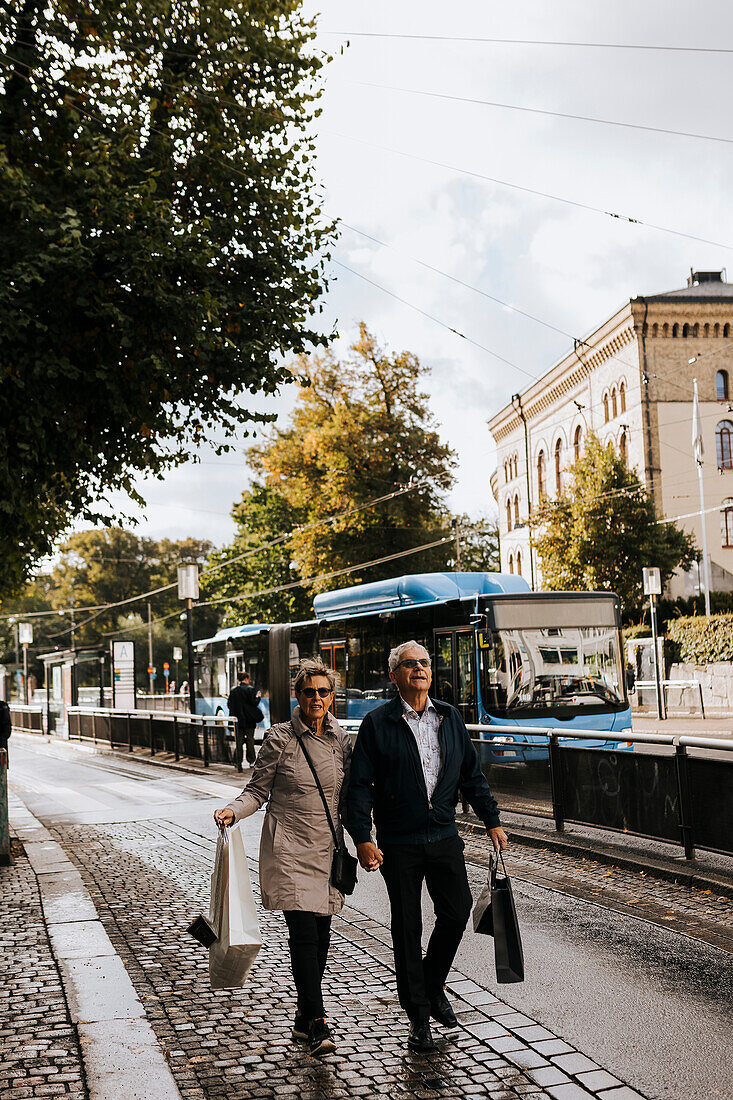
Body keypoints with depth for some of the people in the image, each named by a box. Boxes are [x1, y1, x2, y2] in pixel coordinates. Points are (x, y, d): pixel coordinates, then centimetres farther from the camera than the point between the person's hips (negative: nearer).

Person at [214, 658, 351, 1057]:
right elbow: (258, 790, -2)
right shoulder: (280, 739, -7)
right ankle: (317, 1023, -6)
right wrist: (232, 811, -20)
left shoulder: (341, 740, 5)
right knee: (304, 934, -12)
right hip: (288, 850, -4)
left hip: (327, 851, 5)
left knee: (321, 937, 8)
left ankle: (304, 1016, 23)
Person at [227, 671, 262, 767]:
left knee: (239, 741, 7)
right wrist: (258, 697, 6)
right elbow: (254, 703, -12)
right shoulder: (250, 689, -10)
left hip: (237, 719, 3)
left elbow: (229, 704, 5)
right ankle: (251, 760, 11)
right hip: (249, 720, -3)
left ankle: (238, 761, 4)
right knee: (250, 741, 7)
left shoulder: (233, 690, 2)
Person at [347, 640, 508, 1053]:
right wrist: (363, 839, -14)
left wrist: (492, 820, 8)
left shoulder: (450, 717, 7)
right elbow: (360, 784, -6)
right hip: (399, 843, -3)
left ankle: (433, 984, 26)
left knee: (457, 911, -2)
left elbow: (472, 773, 12)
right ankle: (418, 1016, 18)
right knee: (407, 928, 4)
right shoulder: (378, 723, -5)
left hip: (444, 835, 3)